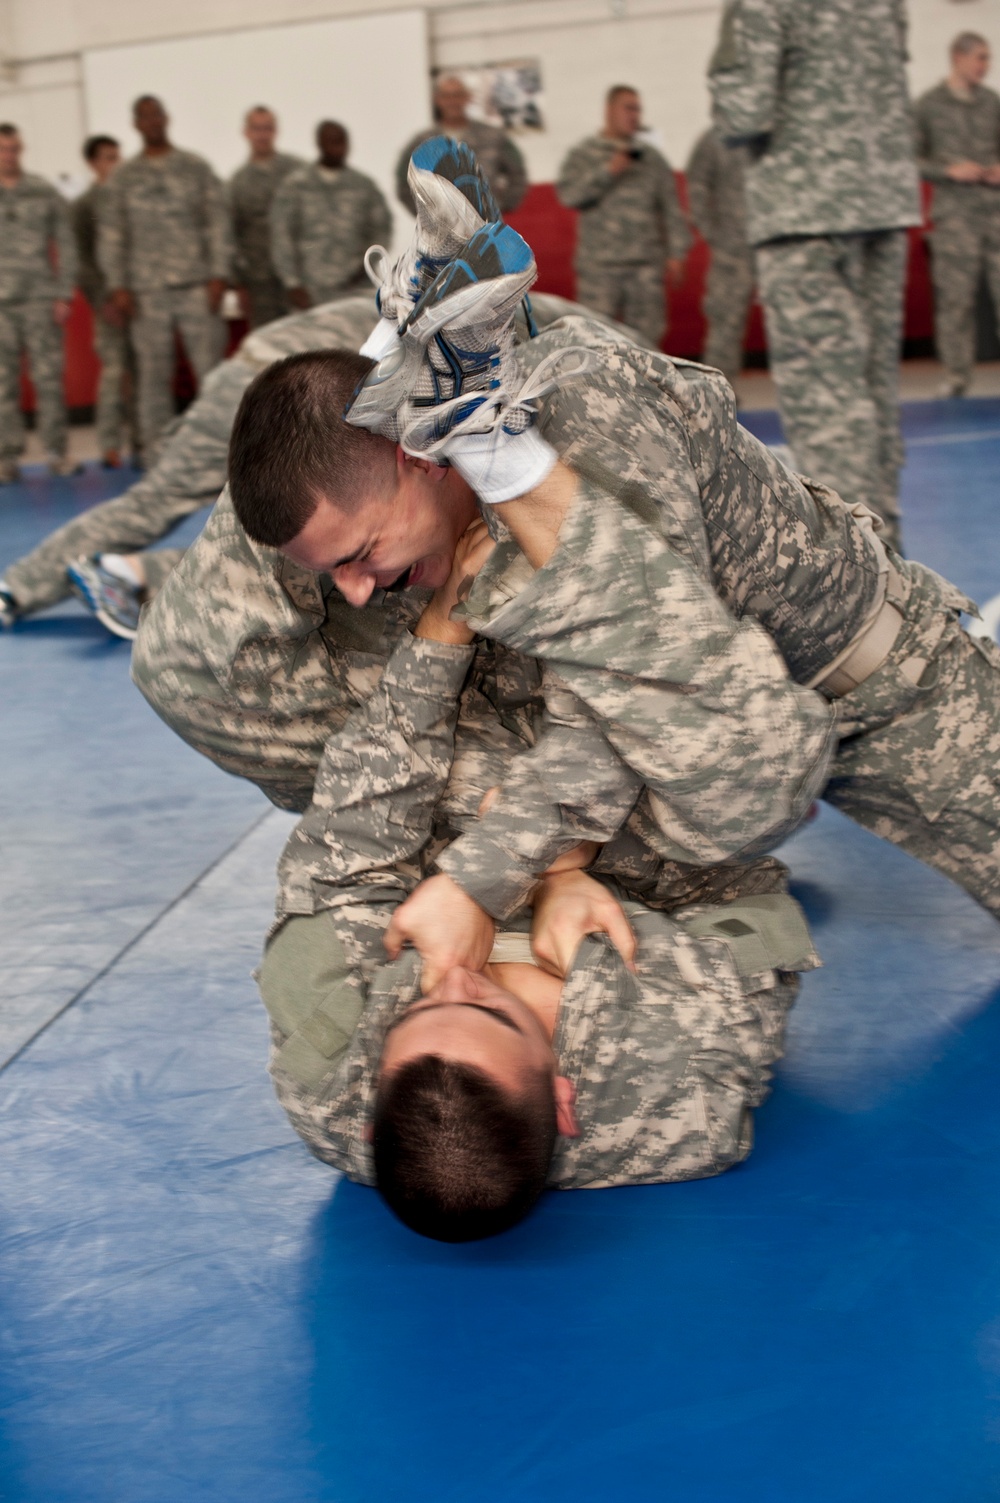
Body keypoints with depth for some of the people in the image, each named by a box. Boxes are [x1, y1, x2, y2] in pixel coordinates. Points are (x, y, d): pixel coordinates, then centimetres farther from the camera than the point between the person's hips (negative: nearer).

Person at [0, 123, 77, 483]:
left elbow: (65, 245, 8)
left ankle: (56, 453, 4)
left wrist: (63, 295, 1)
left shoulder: (44, 193, 8)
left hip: (40, 298, 0)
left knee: (49, 377, -2)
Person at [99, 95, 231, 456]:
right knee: (153, 374, 1)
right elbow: (112, 233, 8)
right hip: (147, 289, 1)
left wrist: (219, 275, -5)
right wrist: (118, 287, -1)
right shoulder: (124, 178, 11)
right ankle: (156, 451, 5)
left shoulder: (196, 168, 9)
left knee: (210, 366, -6)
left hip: (196, 286, -1)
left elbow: (218, 222, 5)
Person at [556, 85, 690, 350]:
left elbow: (671, 207, 13)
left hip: (646, 264, 2)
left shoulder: (651, 156, 15)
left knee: (647, 333, -1)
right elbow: (568, 195, -6)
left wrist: (676, 252, 6)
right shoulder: (584, 154, 9)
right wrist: (608, 171, -11)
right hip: (599, 265, -2)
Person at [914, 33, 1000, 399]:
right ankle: (956, 374, 4)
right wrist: (949, 171, -10)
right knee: (955, 294, -3)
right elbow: (910, 158, 2)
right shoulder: (928, 105, 3)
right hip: (954, 213, -3)